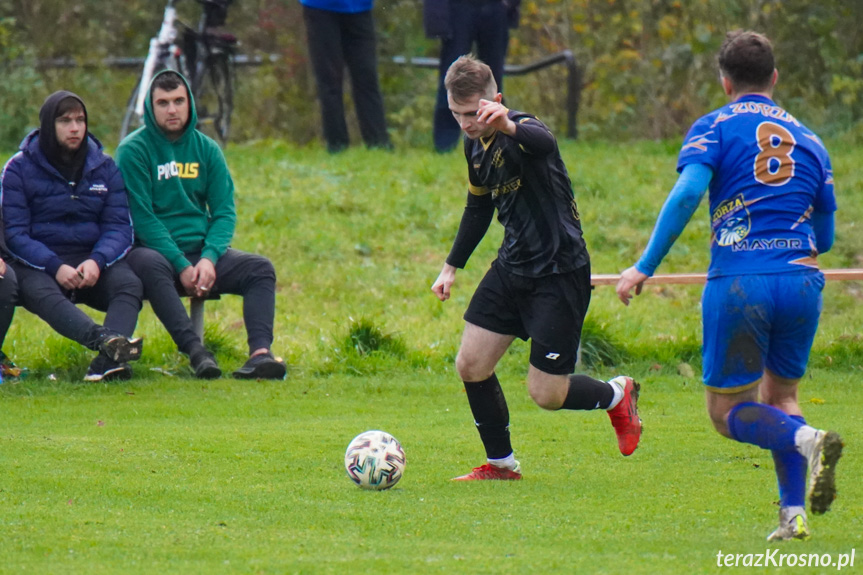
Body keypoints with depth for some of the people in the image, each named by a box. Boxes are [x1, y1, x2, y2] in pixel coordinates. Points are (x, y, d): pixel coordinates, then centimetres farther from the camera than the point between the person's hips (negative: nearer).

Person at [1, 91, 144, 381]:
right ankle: (106, 340, -64)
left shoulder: (104, 167, 10)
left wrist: (96, 262, -18)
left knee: (129, 283, -29)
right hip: (37, 264, -3)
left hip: (91, 261, 3)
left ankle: (108, 360, -55)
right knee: (40, 292, -37)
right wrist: (55, 267, -21)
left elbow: (119, 227, 4)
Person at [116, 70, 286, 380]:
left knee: (260, 268, -19)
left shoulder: (206, 149, 11)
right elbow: (141, 217, -10)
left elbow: (225, 211, 6)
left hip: (202, 251, 5)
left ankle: (260, 352, -39)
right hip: (153, 249, -5)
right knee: (150, 266, -38)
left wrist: (209, 259, -14)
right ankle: (196, 353, -48)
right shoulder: (133, 150, -3)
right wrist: (181, 266, -18)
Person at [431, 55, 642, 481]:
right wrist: (452, 266, 24)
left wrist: (509, 126, -72)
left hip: (560, 274, -8)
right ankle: (501, 464, 18)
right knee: (471, 366, 1)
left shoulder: (523, 133, -21)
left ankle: (617, 396, 25)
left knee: (546, 394, -5)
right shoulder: (475, 144, 5)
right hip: (512, 268, 8)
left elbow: (542, 142, -49)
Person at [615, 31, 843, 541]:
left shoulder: (715, 127, 6)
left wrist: (645, 267, -8)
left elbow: (687, 194, -10)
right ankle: (794, 513, 4)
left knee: (728, 412, 6)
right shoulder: (808, 140, 17)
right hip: (801, 283, 4)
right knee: (780, 396, 20)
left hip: (739, 283, -4)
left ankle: (807, 440, -23)